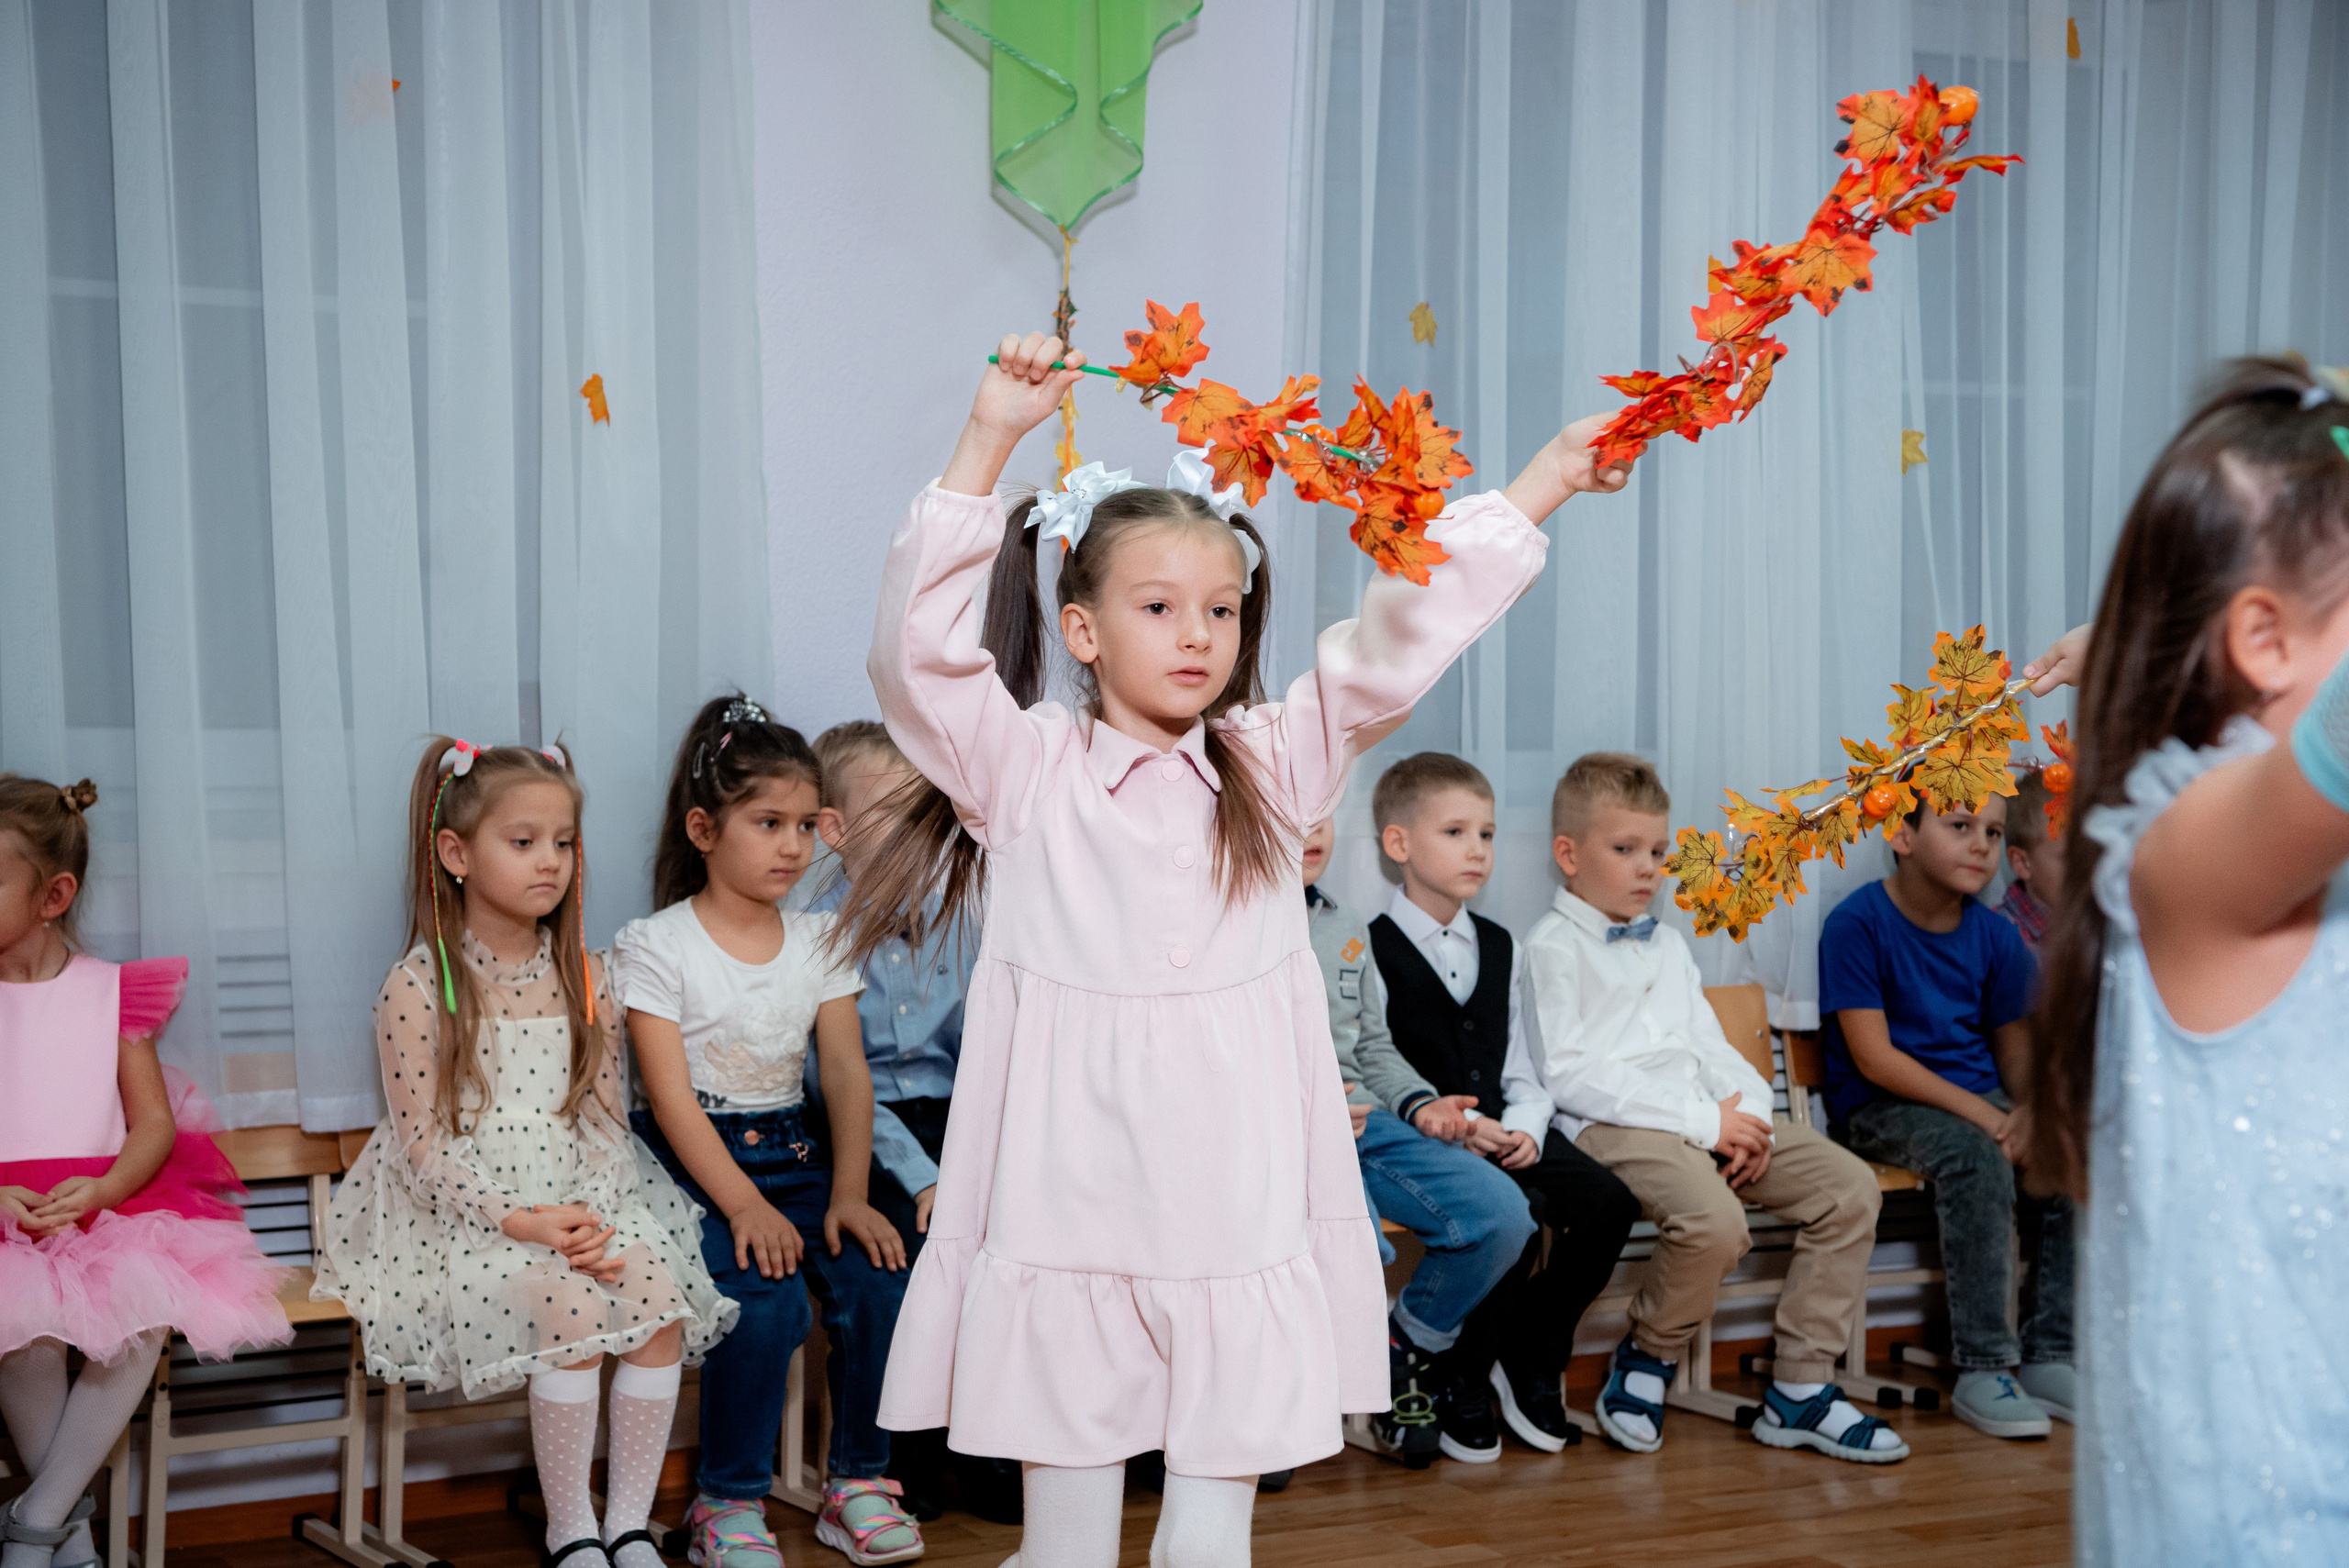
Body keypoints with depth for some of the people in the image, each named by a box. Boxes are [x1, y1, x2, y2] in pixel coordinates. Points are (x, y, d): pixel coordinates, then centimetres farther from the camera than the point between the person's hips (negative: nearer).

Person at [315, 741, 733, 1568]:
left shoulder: (584, 978, 7)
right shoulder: (417, 987, -7)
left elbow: (605, 1115, 6)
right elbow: (423, 1143, -9)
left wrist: (591, 1214, -13)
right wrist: (516, 1220, -21)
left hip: (581, 1198, 4)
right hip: (463, 1210, -4)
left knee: (659, 1296, -21)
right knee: (572, 1312, -27)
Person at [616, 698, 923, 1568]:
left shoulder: (819, 940, 8)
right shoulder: (653, 947, -6)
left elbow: (847, 1073, 3)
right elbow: (672, 1098, -13)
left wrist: (848, 1193, -12)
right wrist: (744, 1205, -24)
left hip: (793, 1152, 5)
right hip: (692, 1163, -4)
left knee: (877, 1279, -19)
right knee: (766, 1298, -29)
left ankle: (857, 1481, 1)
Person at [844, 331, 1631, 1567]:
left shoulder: (1270, 766, 8)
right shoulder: (1026, 771, -1)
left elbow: (1404, 633, 6)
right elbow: (915, 647, -14)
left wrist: (1550, 476, 4)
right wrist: (989, 437, -19)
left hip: (1243, 1229, 2)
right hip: (1069, 1226, -2)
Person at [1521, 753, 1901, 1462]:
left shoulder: (1667, 945, 27)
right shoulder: (1551, 947, 0)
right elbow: (1565, 1073, -12)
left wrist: (1749, 1113, 0)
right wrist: (1702, 1120, -16)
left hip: (1711, 1120, 8)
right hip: (1615, 1128, -8)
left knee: (1850, 1186, -7)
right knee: (1715, 1221, -34)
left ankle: (1800, 1388, -1)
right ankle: (1647, 1357, -4)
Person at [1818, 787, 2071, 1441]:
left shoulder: (1995, 936, 6)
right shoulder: (1856, 924, -12)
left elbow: (2017, 1044, 12)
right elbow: (1874, 1057, -16)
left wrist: (2027, 1110, -12)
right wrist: (1982, 1114, -23)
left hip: (1979, 1098, 6)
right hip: (1879, 1106, -6)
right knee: (1976, 1158, -33)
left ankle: (2047, 1357, -8)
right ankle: (1981, 1372, -26)